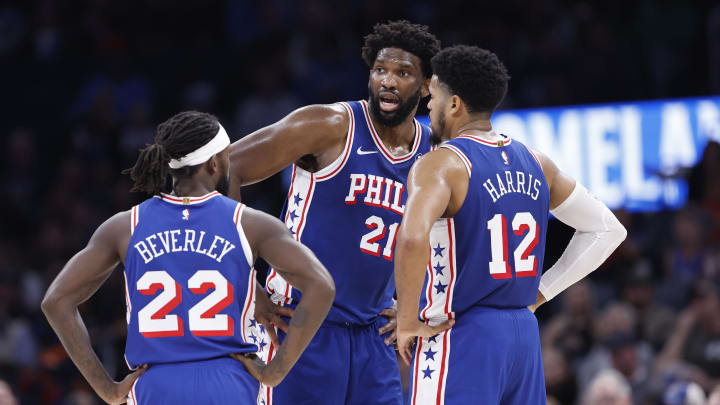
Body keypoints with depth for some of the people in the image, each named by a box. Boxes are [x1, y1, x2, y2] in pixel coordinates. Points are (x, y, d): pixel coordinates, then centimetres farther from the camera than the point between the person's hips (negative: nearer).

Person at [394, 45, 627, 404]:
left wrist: (406, 321, -18)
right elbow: (608, 230, 18)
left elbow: (412, 238, -31)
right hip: (524, 333, 7)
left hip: (457, 336, -7)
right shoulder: (535, 163, 11)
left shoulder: (440, 165, -11)